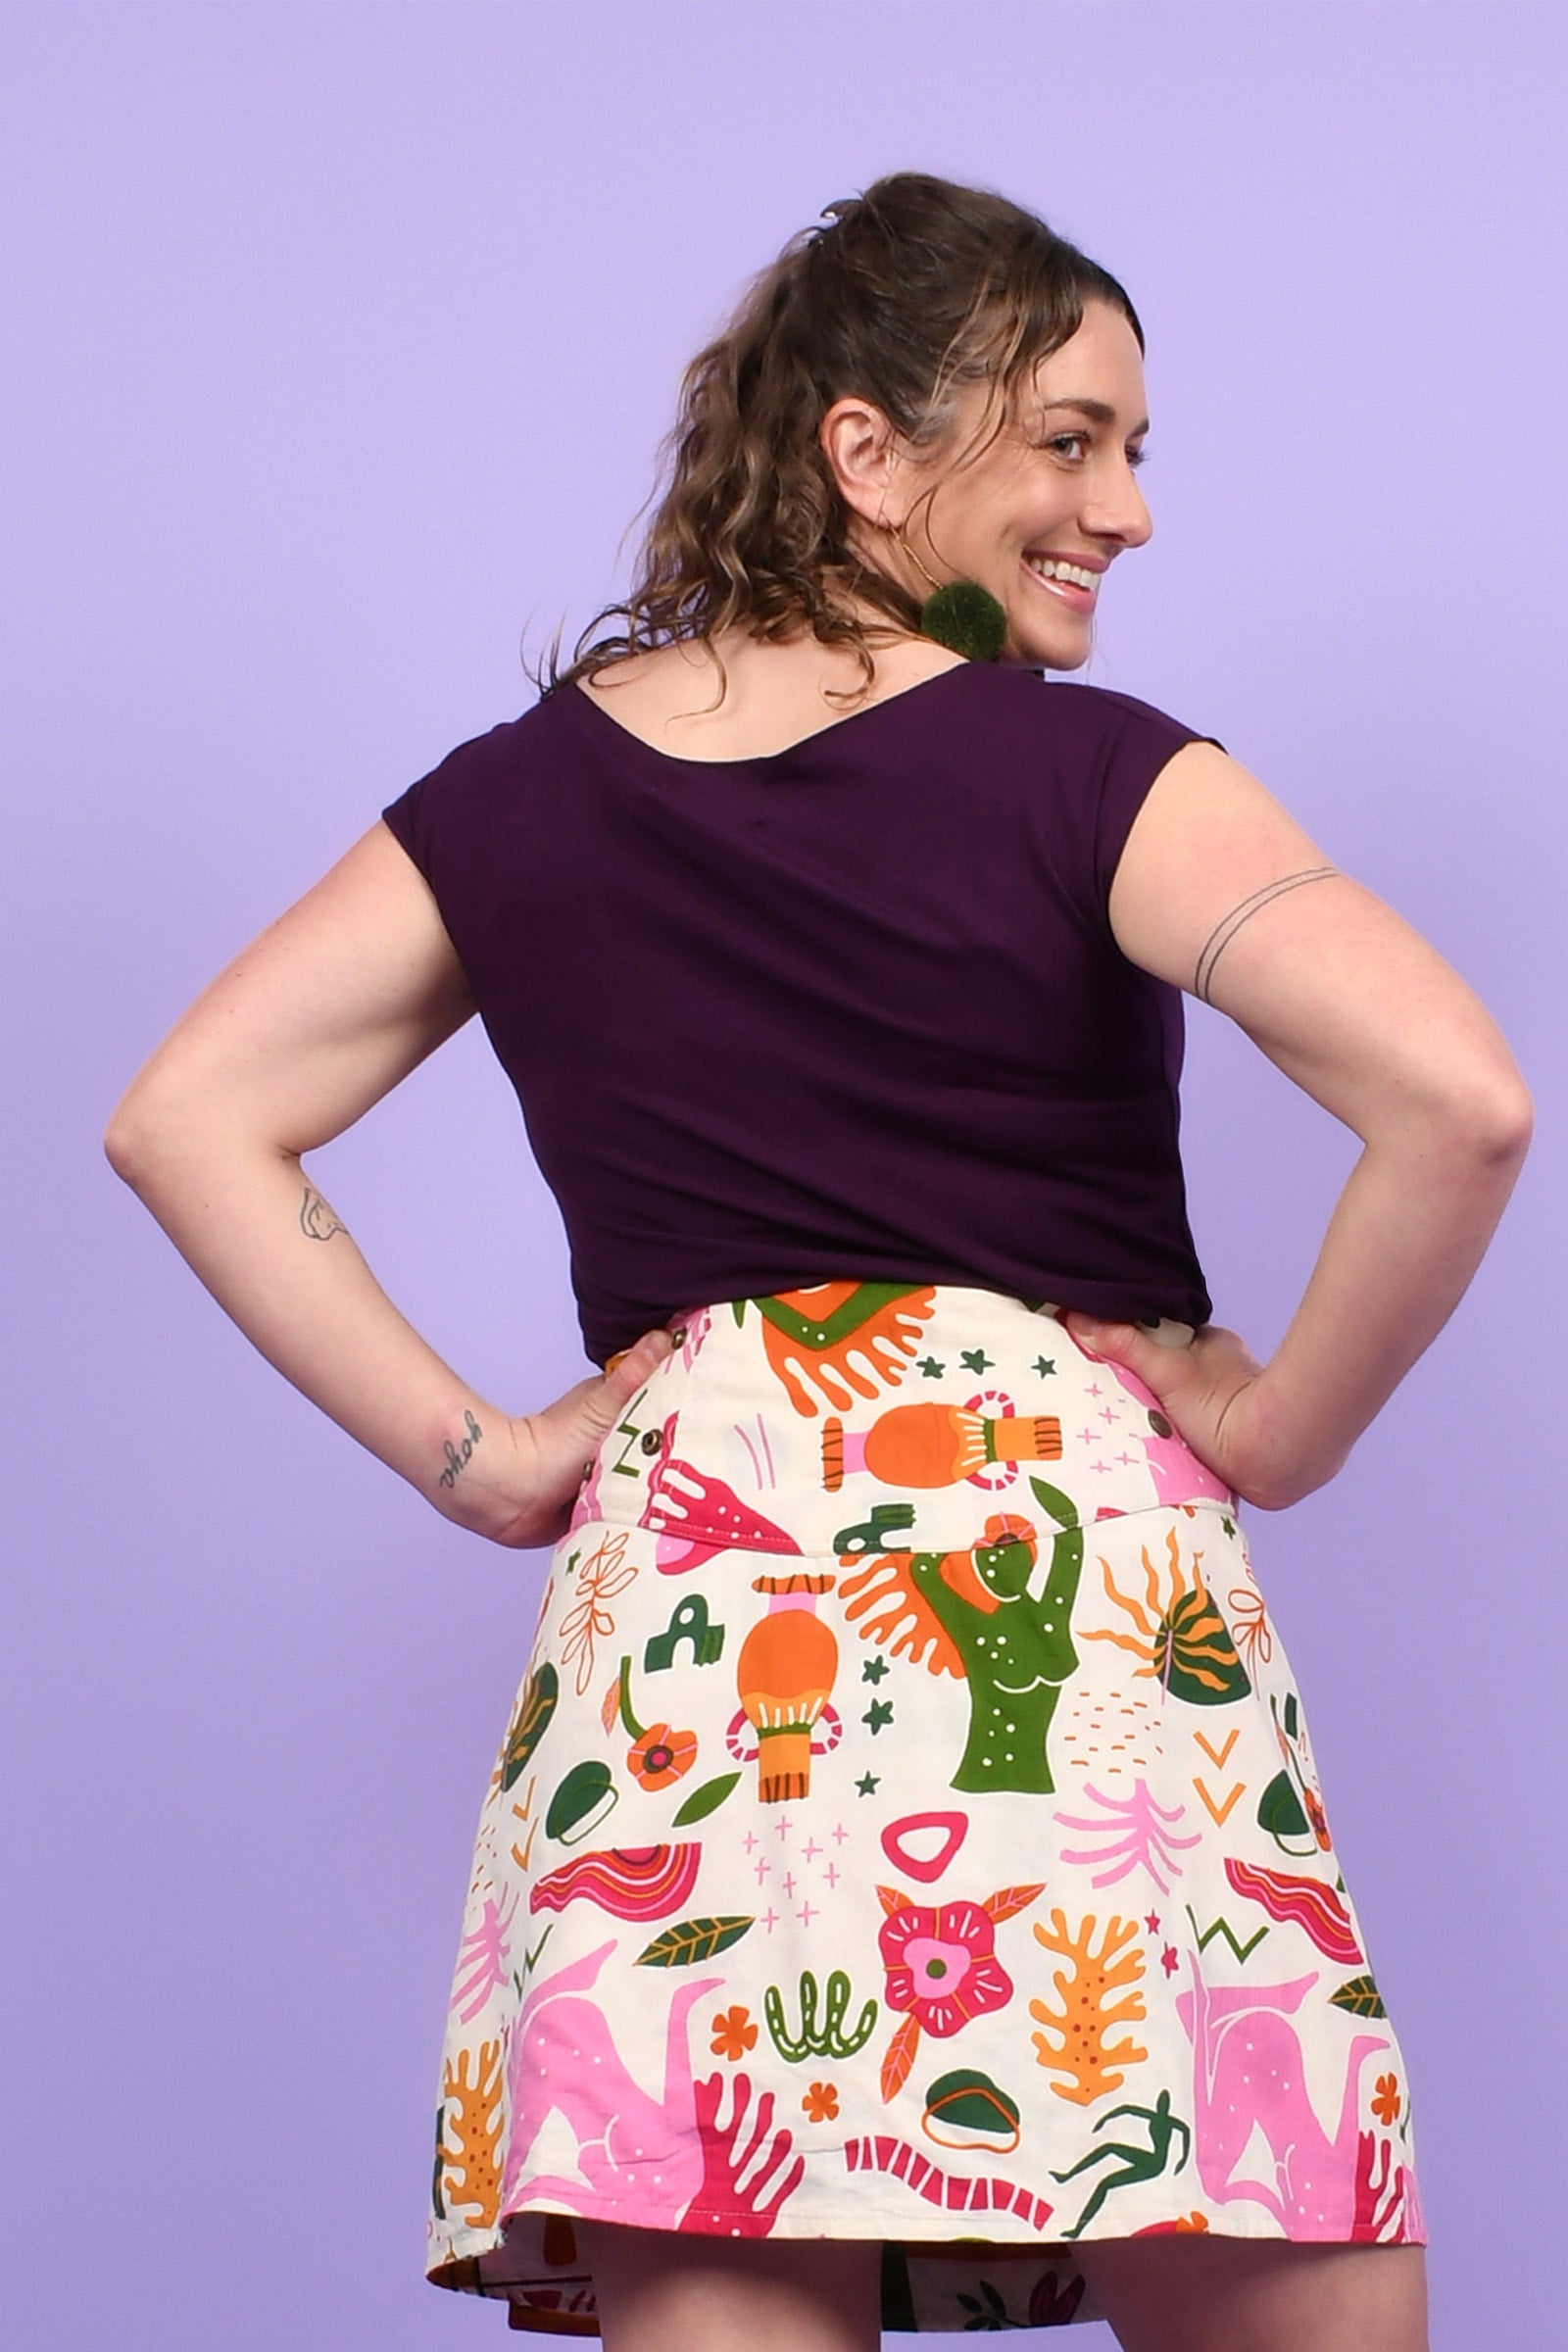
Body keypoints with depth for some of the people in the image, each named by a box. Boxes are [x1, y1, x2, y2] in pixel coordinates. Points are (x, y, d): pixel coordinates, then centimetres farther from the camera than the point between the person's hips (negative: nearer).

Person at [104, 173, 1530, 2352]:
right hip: (1072, 1578, -4)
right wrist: (1285, 1425, -1)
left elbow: (185, 1119, 12)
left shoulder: (520, 799, 12)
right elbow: (1458, 1098, -15)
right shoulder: (1091, 777, -2)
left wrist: (474, 1455, 9)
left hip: (679, 1581, 4)